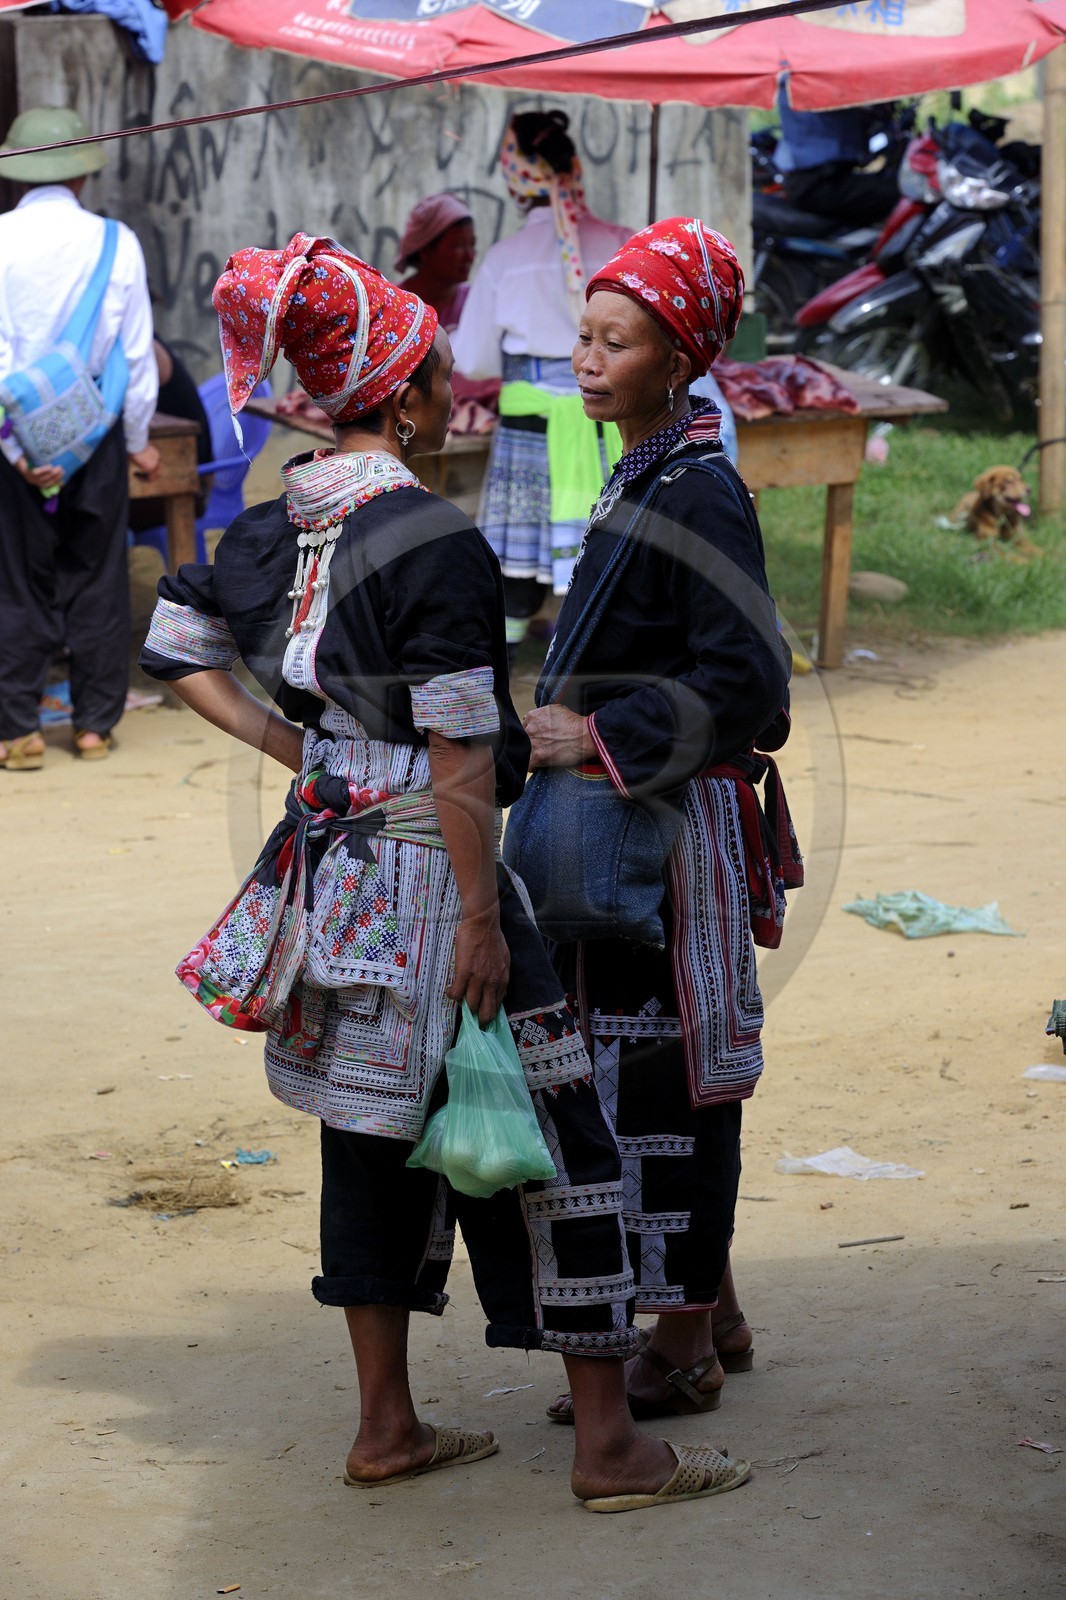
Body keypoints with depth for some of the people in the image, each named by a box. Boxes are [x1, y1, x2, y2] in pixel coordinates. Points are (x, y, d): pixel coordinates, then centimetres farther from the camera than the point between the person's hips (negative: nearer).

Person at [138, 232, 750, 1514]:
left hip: (332, 866, 8)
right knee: (555, 1134, 1)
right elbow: (458, 753, -19)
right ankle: (609, 1445, 6)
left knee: (377, 1141, 16)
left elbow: (175, 654, 17)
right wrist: (481, 917, -16)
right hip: (426, 874, -8)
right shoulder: (436, 542, -18)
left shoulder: (268, 527, 5)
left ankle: (387, 1426, 24)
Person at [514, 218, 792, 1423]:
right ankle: (712, 1314, 28)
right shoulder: (640, 476, 11)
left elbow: (746, 679, -23)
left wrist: (602, 736, -22)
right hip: (628, 823, 10)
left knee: (661, 1076, -2)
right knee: (649, 1073, 16)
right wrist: (575, 720, 14)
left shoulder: (696, 494, -18)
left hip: (672, 825, -10)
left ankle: (680, 1351, 8)